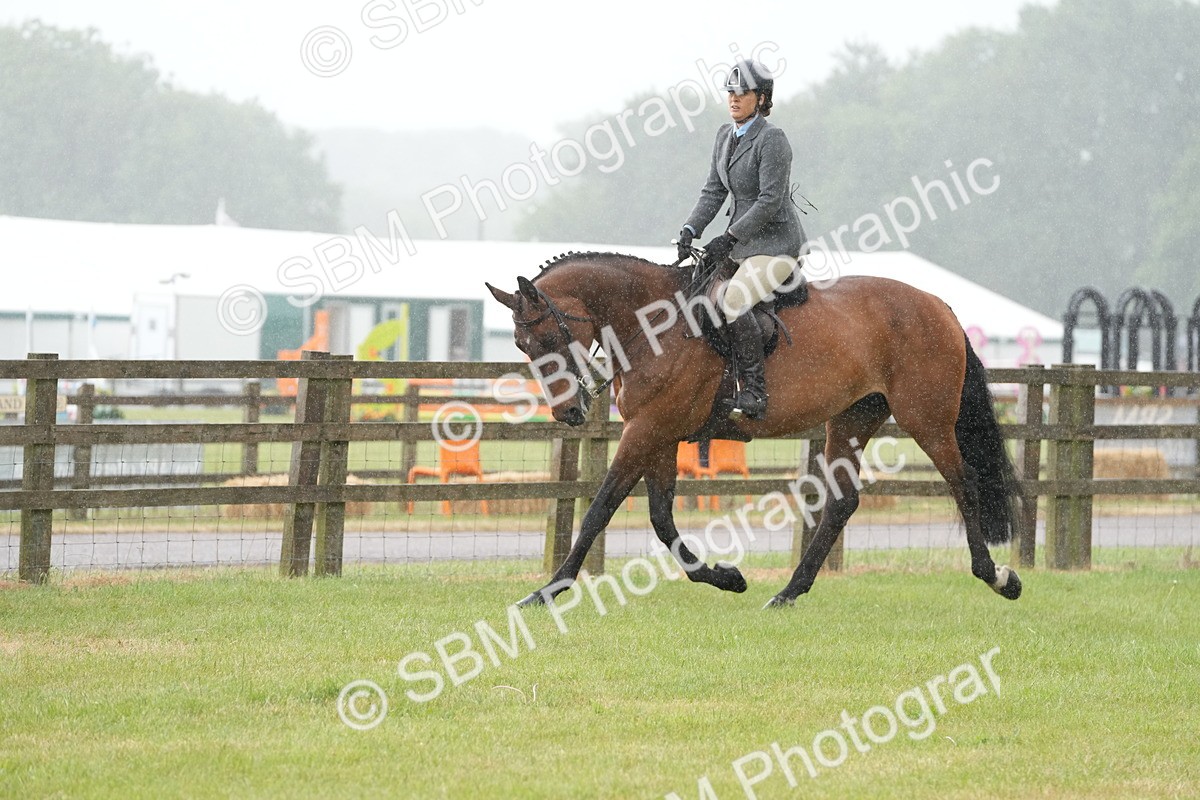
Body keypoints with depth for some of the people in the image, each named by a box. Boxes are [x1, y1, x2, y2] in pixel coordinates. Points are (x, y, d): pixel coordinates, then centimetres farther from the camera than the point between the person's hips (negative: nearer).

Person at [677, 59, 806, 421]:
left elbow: (770, 200, -19)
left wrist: (729, 238, -21)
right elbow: (714, 190, 12)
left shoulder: (772, 139, -15)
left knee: (733, 303, -26)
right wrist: (690, 230, -3)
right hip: (742, 244, 9)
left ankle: (754, 393, -22)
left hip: (776, 244, -9)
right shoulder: (726, 136, 10)